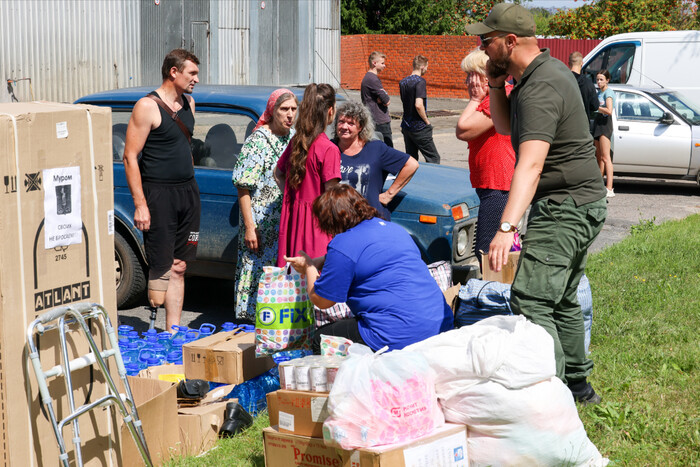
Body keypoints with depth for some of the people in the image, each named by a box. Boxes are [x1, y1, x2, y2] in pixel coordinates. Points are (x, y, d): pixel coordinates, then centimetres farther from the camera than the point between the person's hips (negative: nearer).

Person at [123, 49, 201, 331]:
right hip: (158, 193, -7)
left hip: (187, 190, 7)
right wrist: (140, 204, -19)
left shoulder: (188, 103, 13)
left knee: (179, 267, 8)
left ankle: (173, 330, 14)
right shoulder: (147, 107, -10)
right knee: (161, 267, -5)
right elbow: (130, 157, -13)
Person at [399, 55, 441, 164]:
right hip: (419, 128, -8)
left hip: (406, 126, 8)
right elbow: (418, 105, -25)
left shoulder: (402, 82, 9)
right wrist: (427, 121, -12)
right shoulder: (420, 81, -15)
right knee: (433, 158, -2)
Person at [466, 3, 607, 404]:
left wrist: (507, 227, -45)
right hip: (582, 205, 11)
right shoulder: (549, 69, 9)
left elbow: (531, 164, -36)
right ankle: (578, 384, 33)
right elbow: (505, 126, 19)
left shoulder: (540, 89, -24)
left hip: (565, 210, -11)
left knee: (530, 302, -16)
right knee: (563, 299, 21)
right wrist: (496, 82, 1)